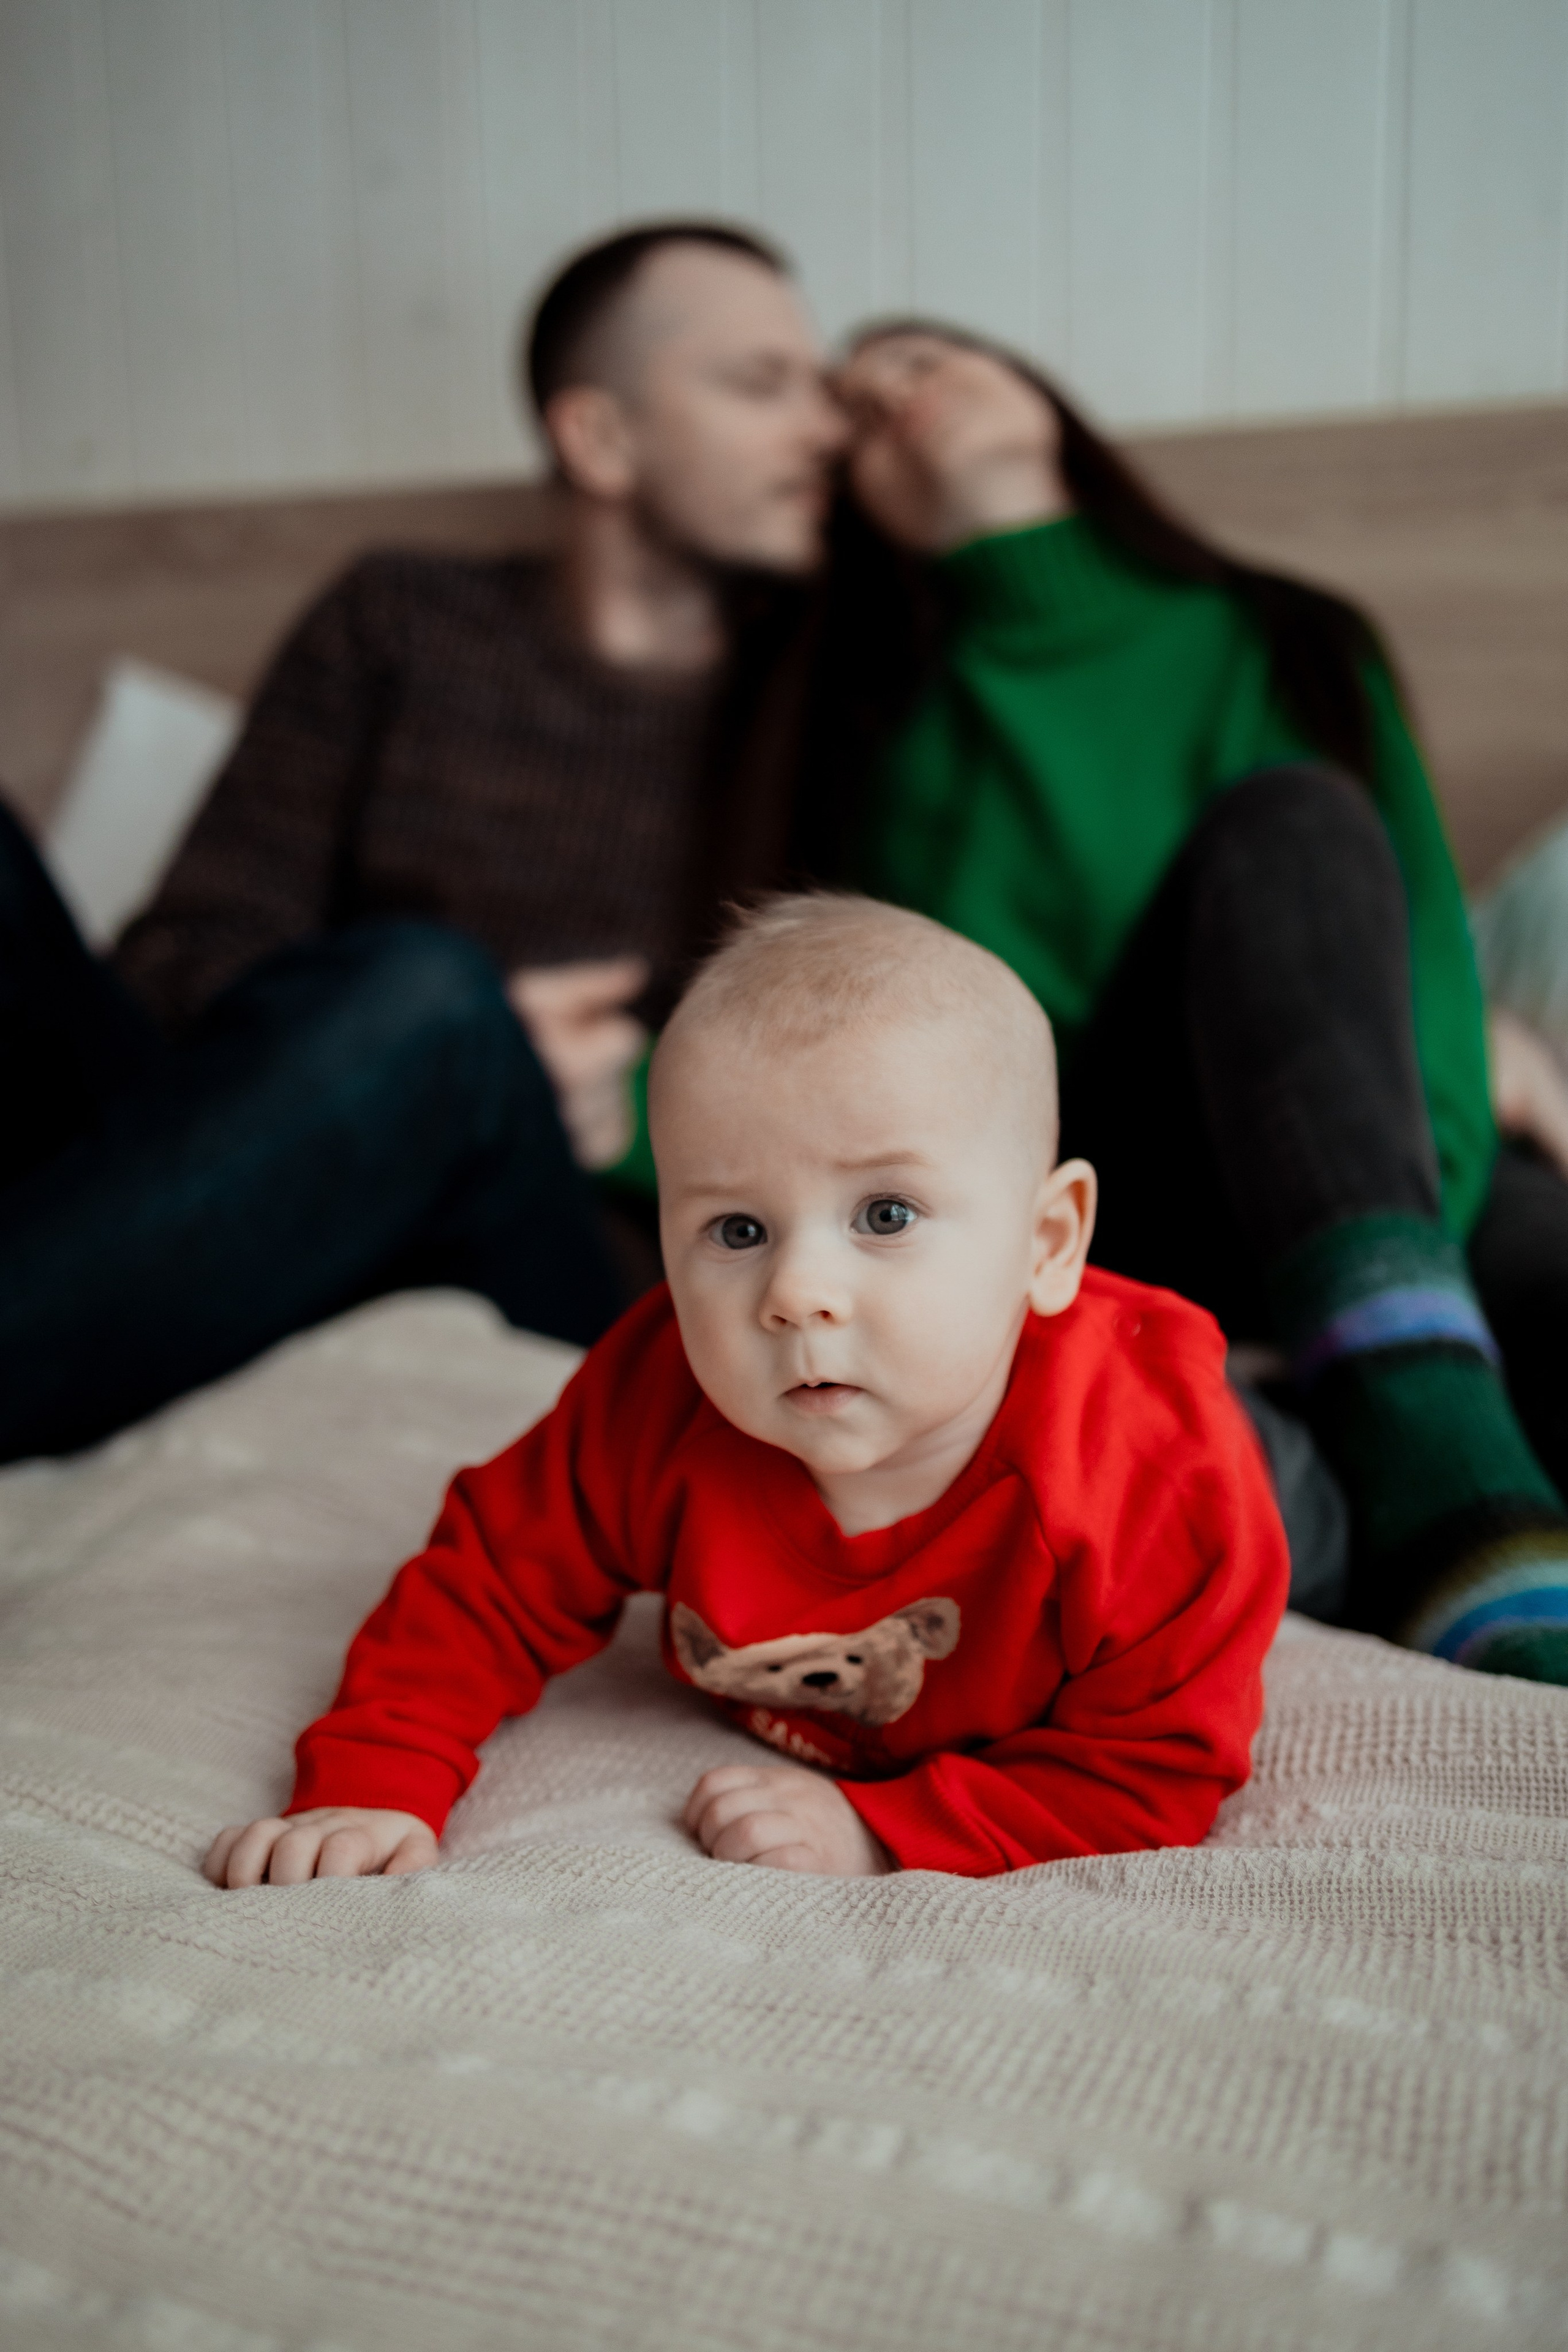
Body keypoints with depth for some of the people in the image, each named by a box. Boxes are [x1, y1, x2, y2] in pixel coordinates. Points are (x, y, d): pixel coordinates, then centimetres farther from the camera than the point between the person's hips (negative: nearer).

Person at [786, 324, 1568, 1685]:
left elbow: (1426, 943, 0)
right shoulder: (920, 734, 4)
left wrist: (1422, 1199, -18)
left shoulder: (1296, 651, 11)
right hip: (1100, 1238, -2)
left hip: (1391, 1190, 3)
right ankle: (1449, 1497, -44)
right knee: (1292, 821, -25)